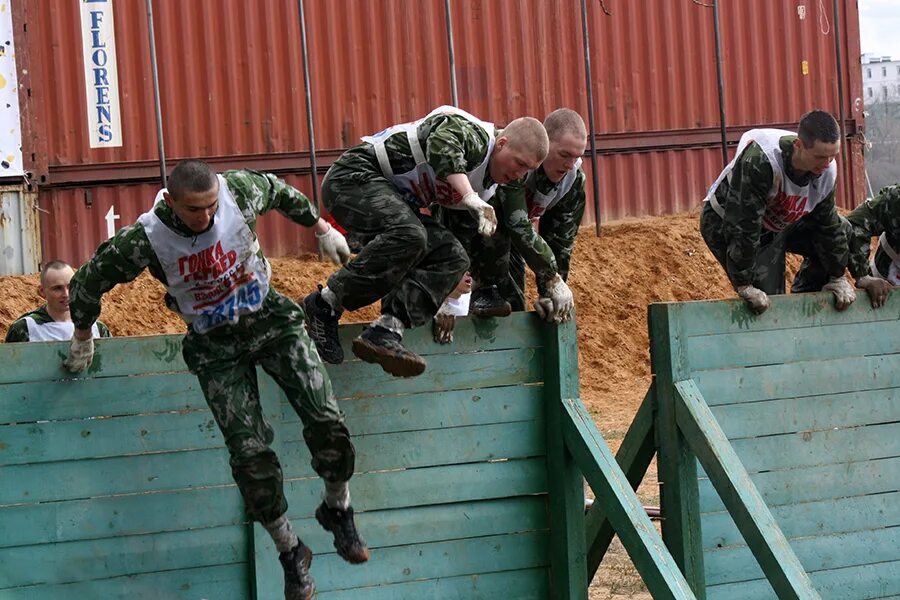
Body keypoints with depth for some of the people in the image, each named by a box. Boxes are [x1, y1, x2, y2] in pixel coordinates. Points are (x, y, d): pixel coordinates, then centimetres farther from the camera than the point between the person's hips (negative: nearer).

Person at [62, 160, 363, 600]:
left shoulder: (239, 192, -18)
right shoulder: (144, 241, -22)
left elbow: (281, 192, 7)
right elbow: (88, 283, -5)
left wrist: (323, 230, 19)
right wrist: (82, 340, 11)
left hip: (270, 319, 1)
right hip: (215, 346, -1)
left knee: (325, 420, -12)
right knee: (249, 451, -10)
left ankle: (338, 511, 15)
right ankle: (290, 554, 8)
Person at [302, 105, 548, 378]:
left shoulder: (487, 185, 13)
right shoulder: (470, 133, -16)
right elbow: (441, 148, -39)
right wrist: (472, 199, -47)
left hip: (394, 202, 10)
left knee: (453, 259, -7)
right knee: (408, 236, -35)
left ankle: (385, 330, -21)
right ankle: (324, 305, -24)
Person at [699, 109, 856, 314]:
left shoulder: (827, 170, -19)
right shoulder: (759, 160, -40)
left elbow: (828, 225, -2)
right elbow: (742, 227, -36)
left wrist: (838, 278, 1)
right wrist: (745, 286, -32)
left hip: (779, 223, 7)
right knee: (767, 297, -18)